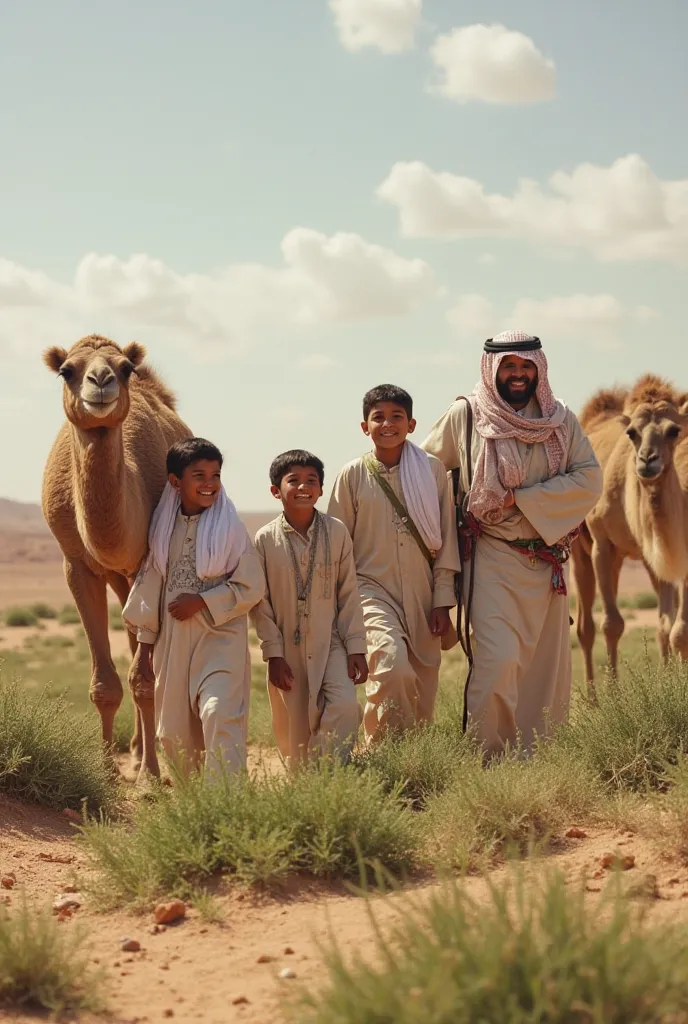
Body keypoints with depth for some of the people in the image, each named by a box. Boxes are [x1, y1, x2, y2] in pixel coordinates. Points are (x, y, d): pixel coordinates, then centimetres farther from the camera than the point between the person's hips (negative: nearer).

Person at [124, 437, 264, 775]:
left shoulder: (230, 528, -4)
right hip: (172, 641, 5)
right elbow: (150, 584, 13)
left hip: (220, 637, -4)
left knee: (219, 713, -22)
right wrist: (145, 642, 14)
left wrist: (201, 602, -12)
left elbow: (251, 587, -4)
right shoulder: (163, 528, 7)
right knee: (174, 729, 9)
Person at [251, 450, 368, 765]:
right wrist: (274, 654, -5)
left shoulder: (336, 532, -2)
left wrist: (356, 647, -1)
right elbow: (260, 602, -1)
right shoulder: (265, 539, -4)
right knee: (294, 733, 5)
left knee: (345, 705, -22)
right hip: (287, 650, 0)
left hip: (330, 644, 0)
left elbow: (349, 593, 1)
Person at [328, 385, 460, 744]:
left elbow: (446, 539, 7)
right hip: (371, 589, -2)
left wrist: (443, 601, 3)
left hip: (422, 595, 2)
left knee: (423, 697, 3)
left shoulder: (432, 470, 4)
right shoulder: (353, 475, 0)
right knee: (393, 665, -26)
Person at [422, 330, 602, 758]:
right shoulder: (464, 416, -1)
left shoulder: (561, 420, 5)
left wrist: (522, 499, -11)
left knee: (548, 665, 5)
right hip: (492, 559, -3)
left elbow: (589, 480, -4)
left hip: (547, 560, 3)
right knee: (498, 661, -17)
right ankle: (489, 758, -6)